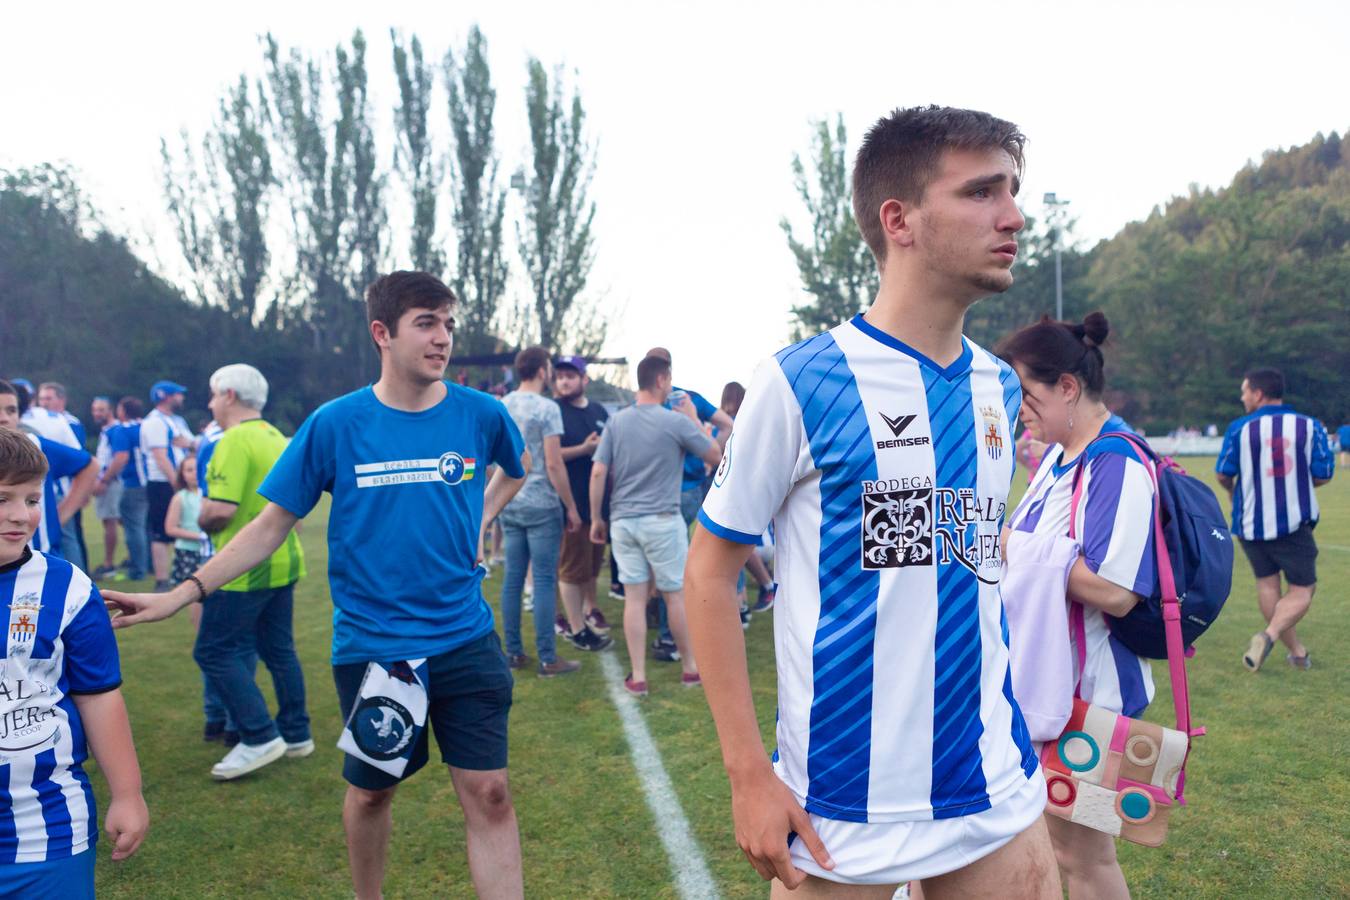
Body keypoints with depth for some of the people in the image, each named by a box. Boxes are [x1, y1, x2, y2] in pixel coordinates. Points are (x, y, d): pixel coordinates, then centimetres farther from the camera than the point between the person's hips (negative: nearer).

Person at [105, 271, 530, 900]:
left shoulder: (480, 415, -4)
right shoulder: (335, 424, -7)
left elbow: (517, 469, 19)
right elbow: (273, 524, -2)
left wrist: (476, 521, 6)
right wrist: (182, 594, -7)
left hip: (464, 641, 0)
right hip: (369, 646, 0)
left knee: (489, 794, 1)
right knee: (370, 790, 17)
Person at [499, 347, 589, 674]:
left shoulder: (501, 406, 8)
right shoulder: (546, 408, -11)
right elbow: (553, 465, -14)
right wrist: (571, 507, -7)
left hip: (509, 505, 6)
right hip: (542, 506, -6)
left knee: (512, 579, 10)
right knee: (544, 582, -2)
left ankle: (514, 653, 17)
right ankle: (547, 659, 2)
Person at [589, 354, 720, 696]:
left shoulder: (616, 422, 3)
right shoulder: (676, 422, -8)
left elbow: (598, 472, 0)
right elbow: (716, 456, 2)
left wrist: (596, 518, 8)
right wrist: (696, 423, 15)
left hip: (623, 521, 4)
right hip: (662, 520, -3)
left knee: (634, 597, 6)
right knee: (677, 595, 9)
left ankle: (638, 677, 9)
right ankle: (691, 667, 23)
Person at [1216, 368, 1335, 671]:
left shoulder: (1240, 428, -6)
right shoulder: (1310, 426, -4)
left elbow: (1224, 475, -4)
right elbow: (1323, 475, -4)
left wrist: (1232, 490, 19)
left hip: (1251, 524, 1)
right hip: (1294, 524, -1)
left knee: (1267, 584, 15)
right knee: (1301, 591, 7)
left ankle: (1297, 651, 19)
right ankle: (1269, 635, -17)